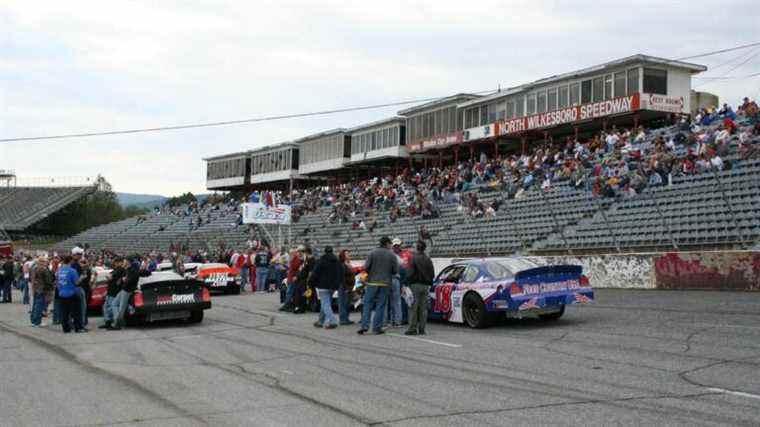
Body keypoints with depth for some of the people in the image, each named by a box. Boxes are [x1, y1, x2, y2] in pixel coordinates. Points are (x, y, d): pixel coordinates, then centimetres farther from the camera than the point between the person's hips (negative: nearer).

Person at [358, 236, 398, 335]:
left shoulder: (372, 253, -3)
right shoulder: (392, 255, -1)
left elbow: (366, 267, -7)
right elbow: (395, 271, 0)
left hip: (372, 282, 0)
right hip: (385, 283, 0)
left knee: (368, 305, 6)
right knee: (380, 306, 5)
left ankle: (364, 326, -3)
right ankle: (377, 328, 3)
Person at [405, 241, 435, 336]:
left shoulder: (413, 258, -10)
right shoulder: (428, 259, 10)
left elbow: (410, 273, -15)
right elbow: (432, 274, 12)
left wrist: (408, 282, -5)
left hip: (415, 285, -5)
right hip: (425, 285, 5)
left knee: (413, 308, -4)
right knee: (423, 308, 7)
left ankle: (412, 328, -6)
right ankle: (421, 329, 7)